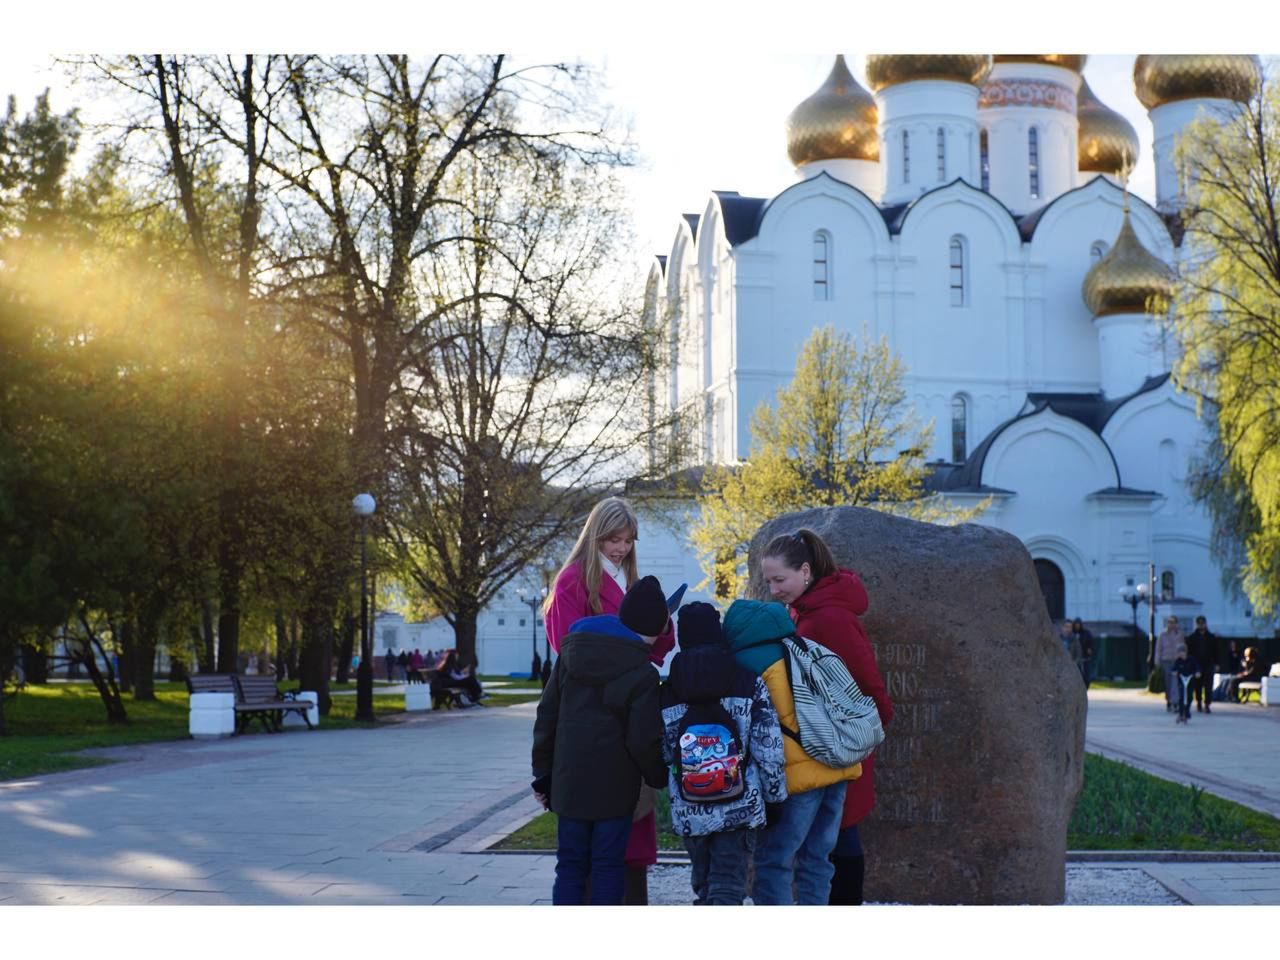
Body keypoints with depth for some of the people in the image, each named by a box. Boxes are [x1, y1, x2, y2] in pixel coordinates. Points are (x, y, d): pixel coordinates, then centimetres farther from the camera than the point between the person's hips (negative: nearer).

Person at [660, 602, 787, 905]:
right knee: (728, 887, -2)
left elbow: (662, 755, 4)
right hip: (740, 808, -2)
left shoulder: (667, 692, 0)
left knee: (703, 883, 19)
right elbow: (769, 749, -5)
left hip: (689, 812, 3)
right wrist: (775, 796, 5)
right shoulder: (750, 684, -5)